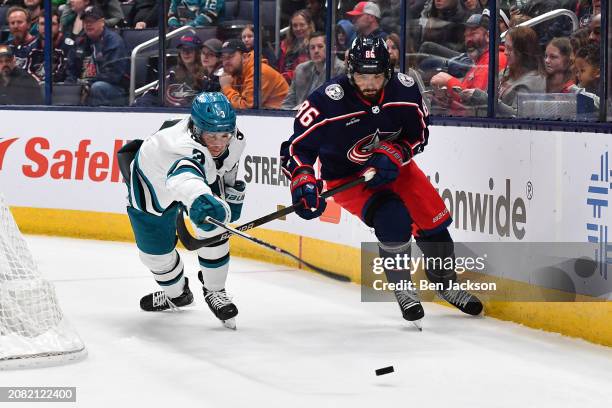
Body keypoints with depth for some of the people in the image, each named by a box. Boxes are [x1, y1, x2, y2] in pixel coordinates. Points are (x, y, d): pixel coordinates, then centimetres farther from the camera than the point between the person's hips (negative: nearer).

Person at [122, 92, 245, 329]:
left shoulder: (234, 139, -26)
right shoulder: (187, 147, -50)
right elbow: (185, 177, -75)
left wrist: (233, 193, 8)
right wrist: (199, 200, -95)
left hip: (202, 176, 4)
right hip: (152, 185, -4)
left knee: (213, 228, -13)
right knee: (155, 251, 5)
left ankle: (214, 291, 11)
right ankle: (176, 294, 36)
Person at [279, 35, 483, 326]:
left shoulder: (404, 90, -17)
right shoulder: (328, 101, -29)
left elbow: (418, 134, -2)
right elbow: (296, 146, -25)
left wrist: (394, 155, -20)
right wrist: (303, 184, -39)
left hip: (393, 167, 5)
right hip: (346, 177, -4)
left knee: (433, 220, 3)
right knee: (394, 220, -26)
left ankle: (446, 283, 30)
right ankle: (403, 291, -4)